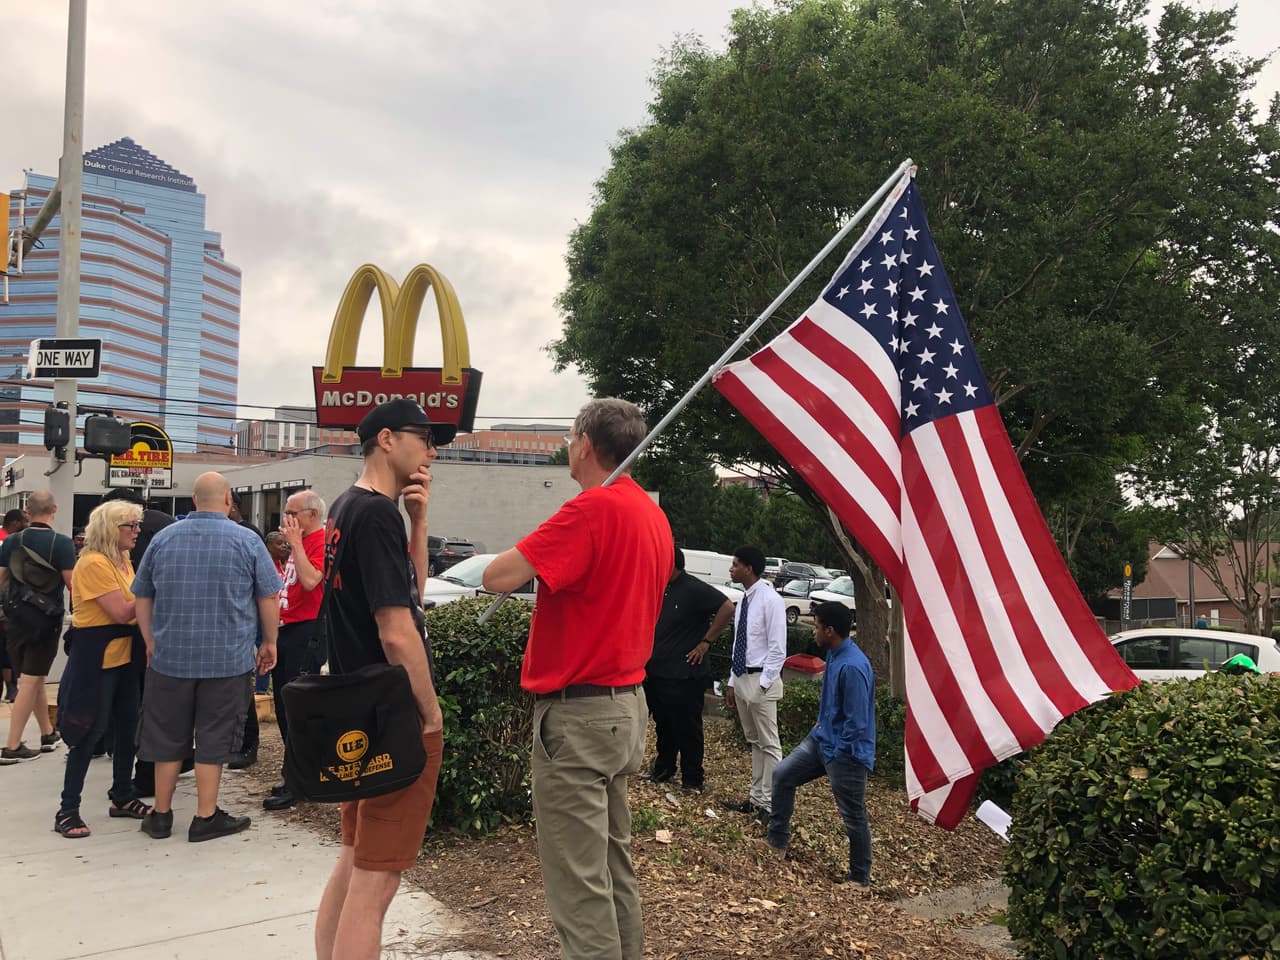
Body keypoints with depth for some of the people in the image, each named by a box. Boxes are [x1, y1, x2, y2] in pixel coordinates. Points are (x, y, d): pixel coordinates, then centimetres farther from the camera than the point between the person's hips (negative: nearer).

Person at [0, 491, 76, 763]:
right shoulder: (62, 543, -14)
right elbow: (72, 584, -15)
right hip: (46, 617, -5)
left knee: (34, 677, 18)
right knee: (31, 681, 1)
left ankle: (48, 733, 30)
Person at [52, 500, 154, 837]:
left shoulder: (123, 561, 11)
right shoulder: (93, 563, -17)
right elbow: (121, 611, -21)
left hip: (125, 655, 9)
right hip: (95, 657, -9)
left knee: (127, 727, 13)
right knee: (89, 733, -3)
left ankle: (122, 797, 26)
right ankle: (68, 810, 7)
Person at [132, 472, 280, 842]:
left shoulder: (163, 538, 4)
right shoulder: (246, 541, -5)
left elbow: (142, 598, 10)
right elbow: (269, 597, -3)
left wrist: (152, 644, 20)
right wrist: (269, 643, 9)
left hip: (170, 656, 3)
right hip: (227, 659, -3)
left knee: (167, 736, 13)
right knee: (213, 739, 6)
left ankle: (161, 816, 23)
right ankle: (205, 818, 13)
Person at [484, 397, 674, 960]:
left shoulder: (592, 509, -18)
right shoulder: (653, 515, 9)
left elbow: (497, 577, -21)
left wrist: (532, 553, -4)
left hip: (578, 712, -9)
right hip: (625, 703, 9)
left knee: (579, 880, -2)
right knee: (613, 861, 19)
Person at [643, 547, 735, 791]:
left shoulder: (695, 590, -13)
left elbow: (728, 608, -18)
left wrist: (706, 642, -15)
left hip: (683, 676, -7)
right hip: (655, 672, 7)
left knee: (687, 729, 2)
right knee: (663, 725, 18)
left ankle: (692, 779, 13)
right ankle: (663, 769, 32)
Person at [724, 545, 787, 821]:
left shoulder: (770, 600, -14)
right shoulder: (744, 600, 11)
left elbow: (777, 648, -16)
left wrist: (763, 684, -17)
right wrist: (733, 683, 14)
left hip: (761, 680, -9)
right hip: (741, 677, 9)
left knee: (769, 744, -1)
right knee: (754, 742, 16)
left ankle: (769, 804, 6)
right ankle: (756, 797, 24)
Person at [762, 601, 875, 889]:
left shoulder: (852, 667, -28)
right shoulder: (834, 655, 3)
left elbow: (856, 722, -25)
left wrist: (836, 756, -17)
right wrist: (821, 724, 11)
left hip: (846, 752, -10)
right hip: (822, 737, 10)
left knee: (853, 816, 4)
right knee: (782, 775, 13)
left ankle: (860, 878, 21)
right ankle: (777, 841, 26)